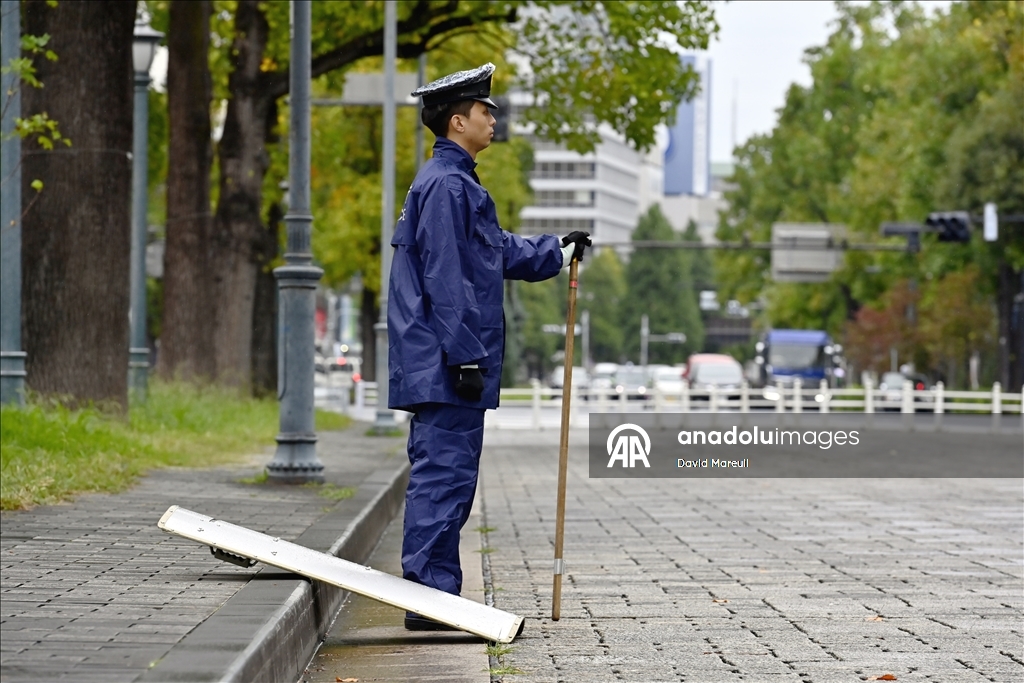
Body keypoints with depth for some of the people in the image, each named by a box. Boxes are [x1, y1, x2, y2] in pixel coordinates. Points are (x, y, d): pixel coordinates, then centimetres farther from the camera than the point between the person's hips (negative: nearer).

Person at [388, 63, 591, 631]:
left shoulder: (455, 182, 20)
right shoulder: (445, 185, -14)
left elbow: (500, 251, 32)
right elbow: (445, 279, -19)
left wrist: (558, 251, 33)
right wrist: (465, 356, -20)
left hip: (439, 365, 11)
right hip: (444, 364, -11)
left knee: (440, 474, 12)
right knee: (445, 474, -9)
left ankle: (430, 595, 16)